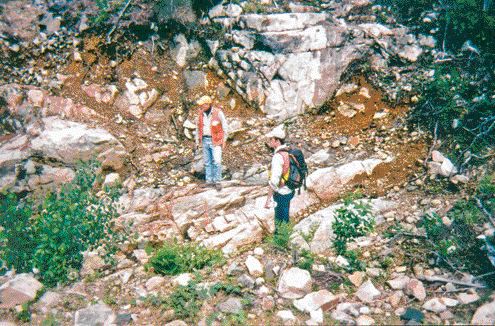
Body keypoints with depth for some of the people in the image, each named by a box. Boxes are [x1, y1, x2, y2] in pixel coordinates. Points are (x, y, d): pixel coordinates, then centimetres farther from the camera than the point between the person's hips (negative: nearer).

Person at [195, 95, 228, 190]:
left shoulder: (218, 112, -12)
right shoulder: (201, 114, 2)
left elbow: (224, 127, -5)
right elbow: (198, 127, 12)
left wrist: (224, 141, -7)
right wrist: (197, 141, 9)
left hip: (216, 141, -5)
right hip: (205, 140, 5)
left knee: (216, 161, -11)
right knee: (207, 162, 7)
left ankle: (217, 181, -1)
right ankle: (209, 181, 15)